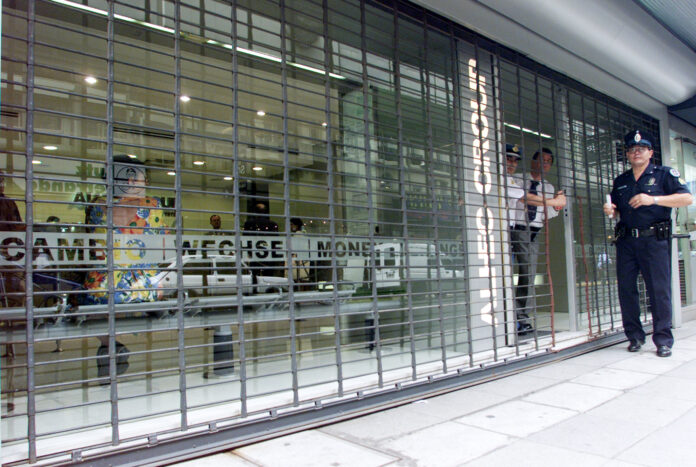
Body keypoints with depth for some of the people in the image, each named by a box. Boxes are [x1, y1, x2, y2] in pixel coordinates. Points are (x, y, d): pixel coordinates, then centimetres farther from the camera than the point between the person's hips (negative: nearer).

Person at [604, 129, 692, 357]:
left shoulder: (664, 174, 6)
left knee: (659, 289, -5)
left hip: (654, 239, -4)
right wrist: (610, 210, 3)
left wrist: (653, 199, -15)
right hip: (626, 240, 5)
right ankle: (634, 336, 14)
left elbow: (687, 198, -5)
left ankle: (663, 340, 4)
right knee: (626, 288, 3)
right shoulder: (620, 181, 19)